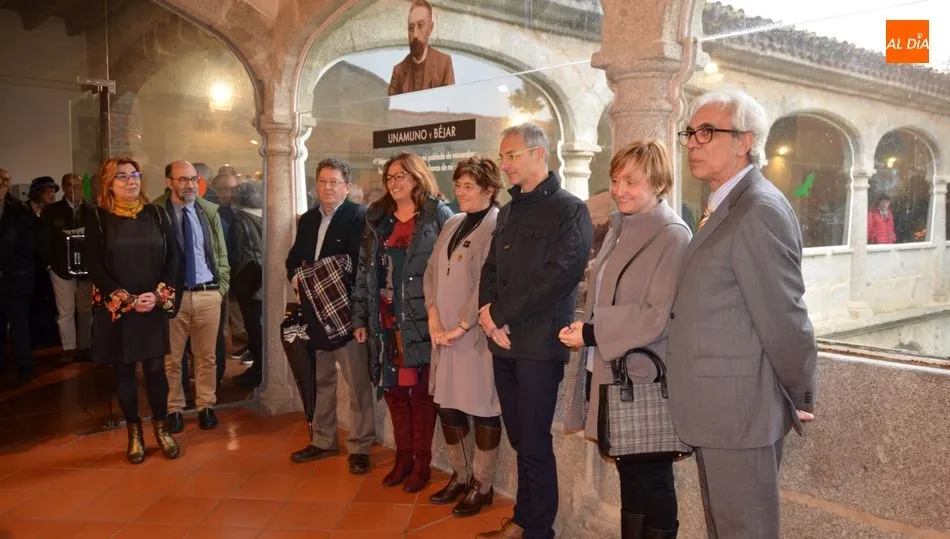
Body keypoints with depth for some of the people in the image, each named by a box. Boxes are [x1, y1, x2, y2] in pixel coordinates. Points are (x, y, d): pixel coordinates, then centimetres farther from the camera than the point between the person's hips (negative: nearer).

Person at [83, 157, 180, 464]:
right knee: (124, 370, 8)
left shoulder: (156, 214, 5)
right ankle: (134, 433, 21)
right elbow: (94, 266, -7)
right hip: (116, 309, -1)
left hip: (155, 307, 2)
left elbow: (172, 256, 3)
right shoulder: (96, 218, -2)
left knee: (156, 367, 4)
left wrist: (158, 294, -10)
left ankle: (161, 429, 20)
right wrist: (127, 300, -14)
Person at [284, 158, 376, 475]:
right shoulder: (307, 219, 16)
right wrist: (296, 276, -4)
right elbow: (294, 257, 16)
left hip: (346, 310, -7)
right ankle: (323, 440, 30)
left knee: (357, 382, -1)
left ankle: (359, 447, 9)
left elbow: (359, 262, -17)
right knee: (321, 379, 17)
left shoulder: (359, 216, -8)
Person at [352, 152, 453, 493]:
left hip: (420, 323, -5)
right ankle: (402, 458, 27)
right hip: (384, 323, 5)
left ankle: (421, 464, 19)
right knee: (393, 390, 11)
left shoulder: (438, 216, -3)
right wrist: (360, 318, 10)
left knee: (420, 392, 4)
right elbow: (364, 271, 13)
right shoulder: (377, 219, 12)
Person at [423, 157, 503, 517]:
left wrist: (461, 326, -14)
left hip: (476, 334, -7)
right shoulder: (452, 224, 12)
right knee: (447, 405, 14)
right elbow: (432, 272, 9)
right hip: (445, 333, 7)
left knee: (482, 409, 4)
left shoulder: (497, 226, -11)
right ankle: (460, 476, 31)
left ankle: (482, 485, 20)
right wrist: (433, 318, -3)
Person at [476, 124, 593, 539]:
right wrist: (487, 311, -5)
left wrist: (499, 313, -14)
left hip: (539, 343, -6)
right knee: (520, 439, 14)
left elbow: (560, 275, -17)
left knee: (535, 443, 1)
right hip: (503, 341, 6)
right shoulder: (509, 212, 17)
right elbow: (491, 269, 16)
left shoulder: (570, 210, -6)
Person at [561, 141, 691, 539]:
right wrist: (584, 328, 4)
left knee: (650, 481, 8)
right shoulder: (619, 229, 11)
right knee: (629, 474, 18)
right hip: (608, 372, 7)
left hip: (645, 379, -7)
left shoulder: (672, 235, -13)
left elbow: (659, 315, -19)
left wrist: (592, 332, -18)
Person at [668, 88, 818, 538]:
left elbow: (784, 318, -18)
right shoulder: (723, 207, 12)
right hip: (717, 410, 9)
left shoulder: (760, 210, -19)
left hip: (740, 413, -9)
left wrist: (800, 400, -8)